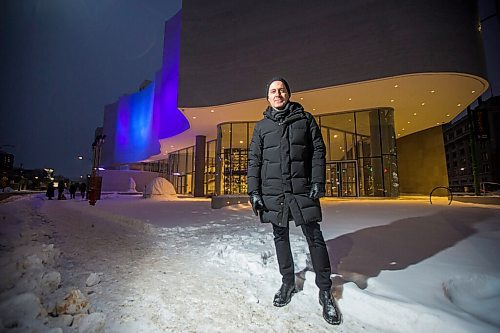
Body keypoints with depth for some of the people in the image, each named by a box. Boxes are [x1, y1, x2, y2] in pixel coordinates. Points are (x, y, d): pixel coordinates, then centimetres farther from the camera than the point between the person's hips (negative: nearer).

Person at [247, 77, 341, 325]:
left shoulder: (305, 119, 8)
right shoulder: (262, 126, 10)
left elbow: (318, 151, 4)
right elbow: (254, 160, 7)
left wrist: (318, 182, -7)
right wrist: (254, 191, -1)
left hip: (302, 189, -1)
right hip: (272, 191, 2)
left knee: (314, 237, 0)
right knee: (280, 237, 11)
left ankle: (325, 291, 17)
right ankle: (288, 282, 30)